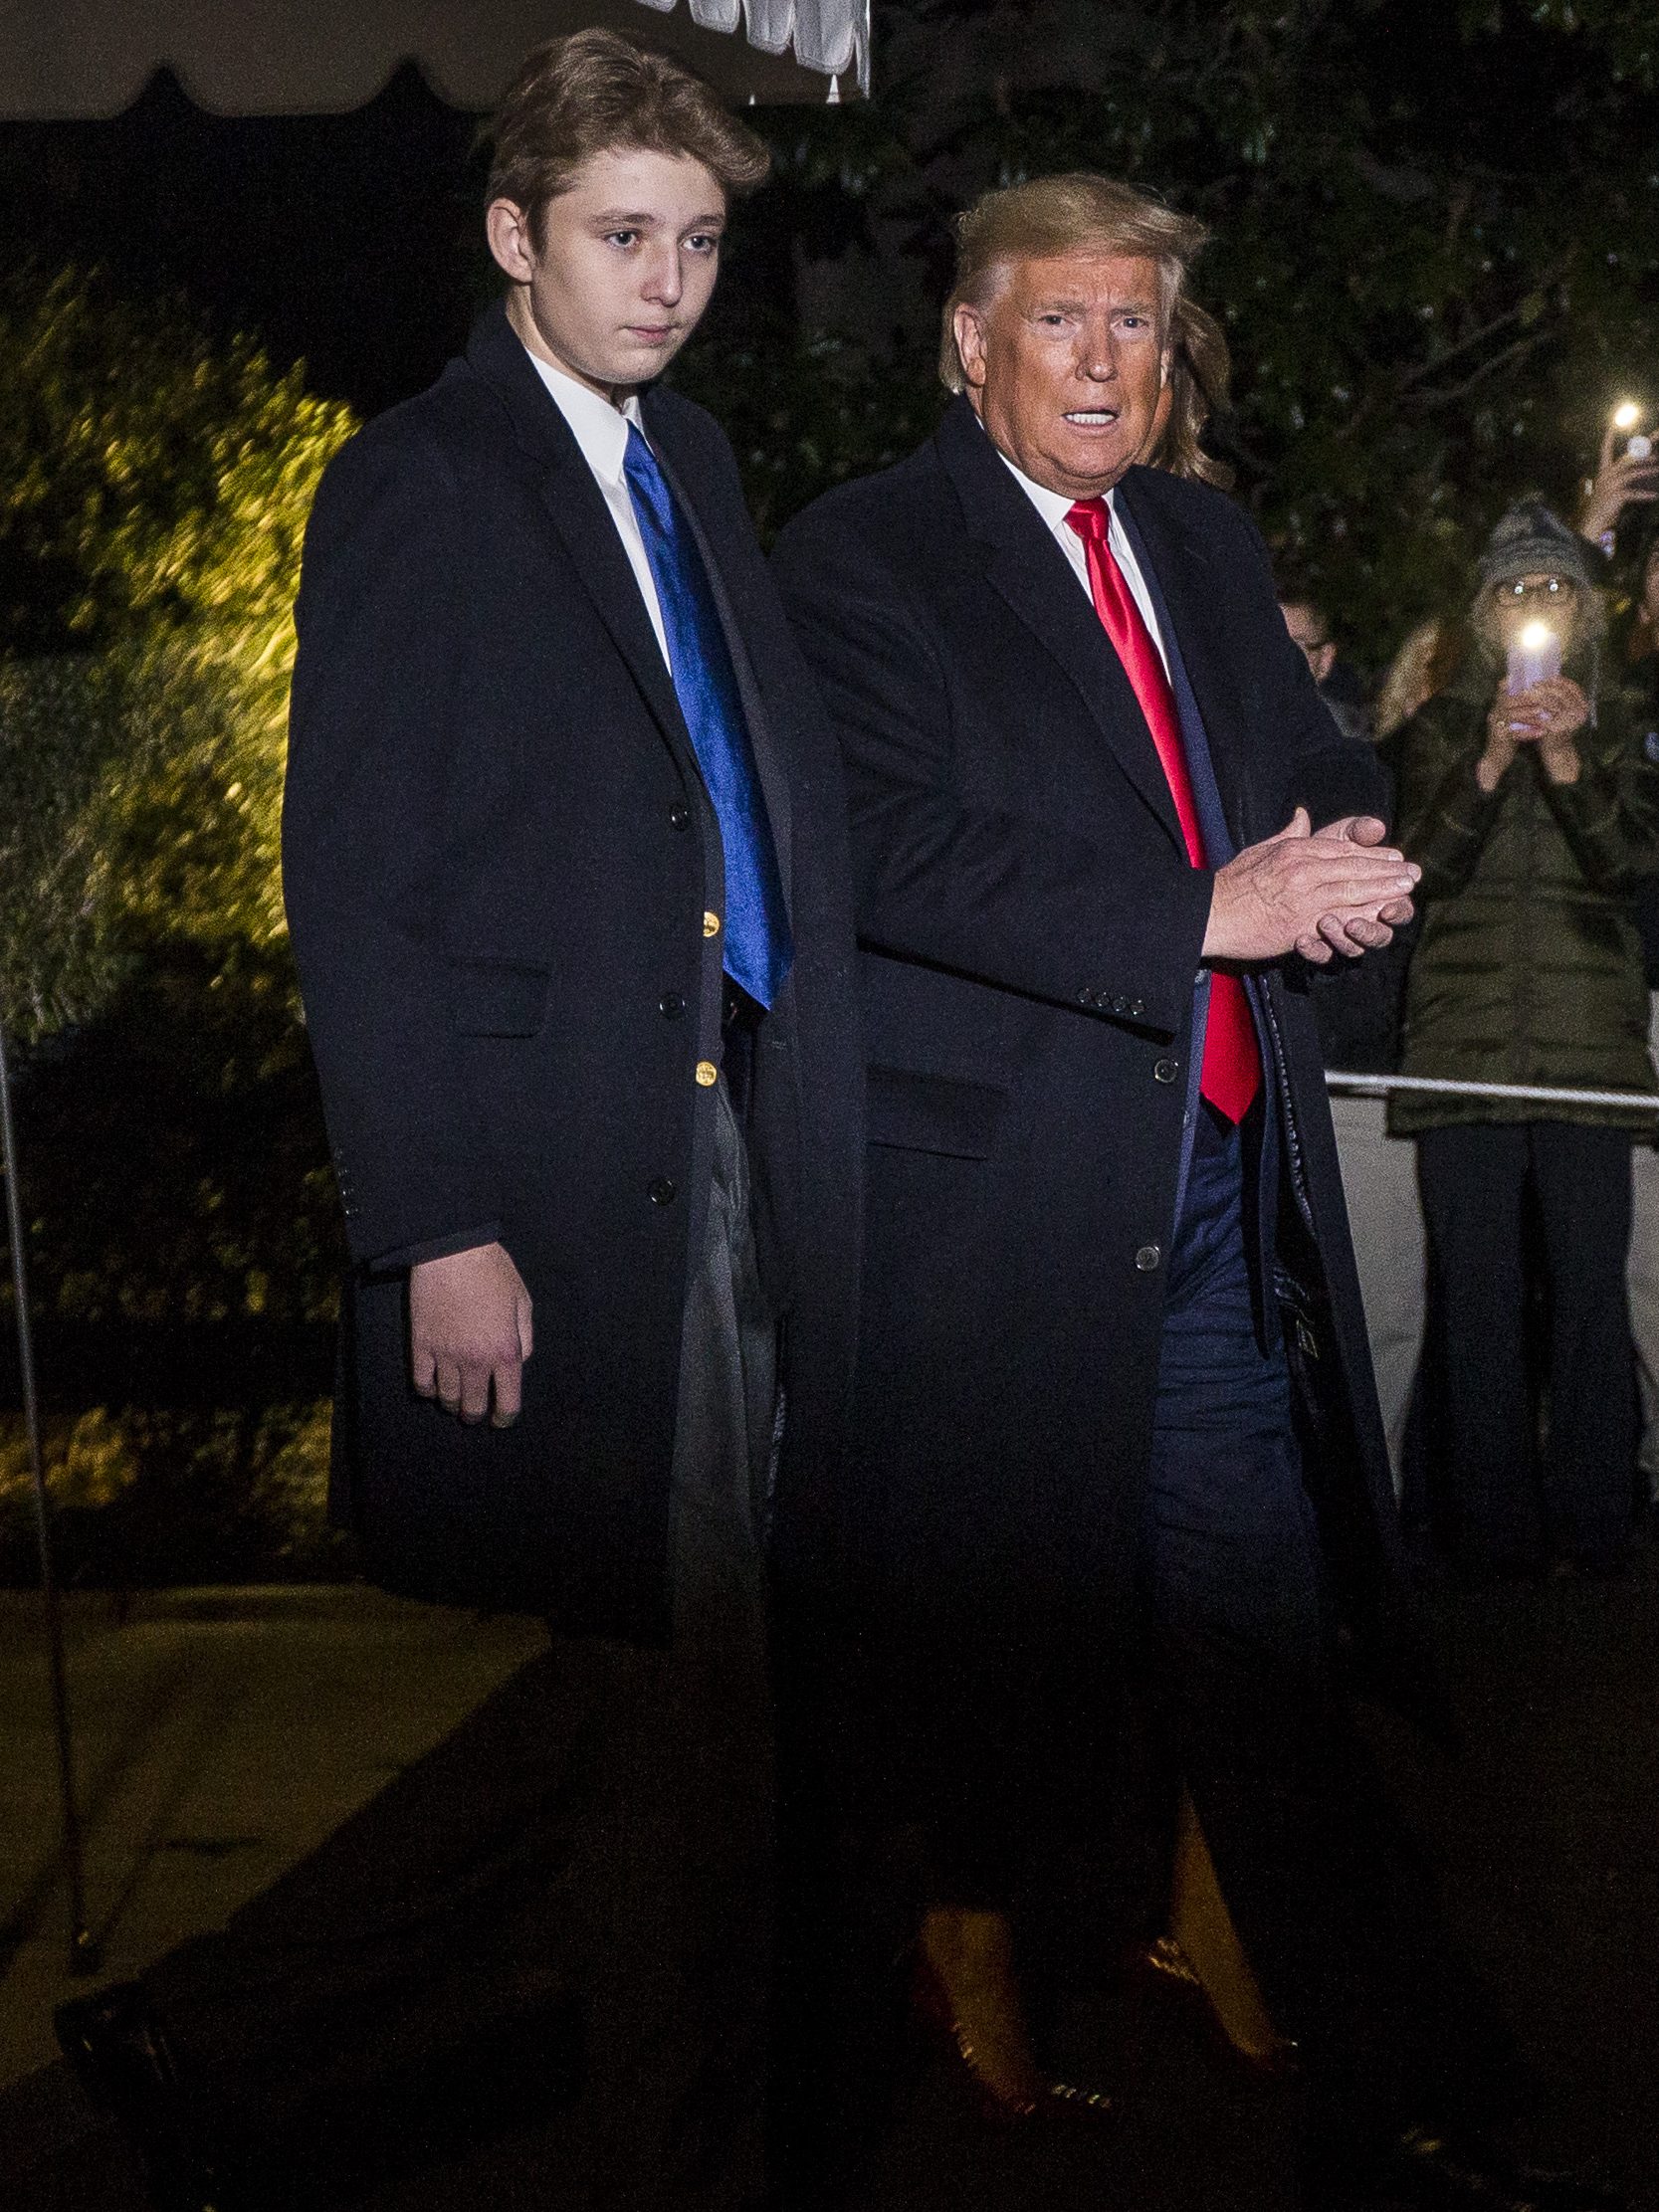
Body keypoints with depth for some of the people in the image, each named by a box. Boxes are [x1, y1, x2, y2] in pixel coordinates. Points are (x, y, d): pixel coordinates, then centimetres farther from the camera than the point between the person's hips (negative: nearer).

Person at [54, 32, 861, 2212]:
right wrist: (439, 1231, -16)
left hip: (732, 1152, 8)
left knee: (665, 1686, 11)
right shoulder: (414, 486, -6)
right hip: (555, 1196, -7)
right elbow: (353, 897, -11)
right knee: (675, 1690, 1)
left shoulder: (694, 463, 17)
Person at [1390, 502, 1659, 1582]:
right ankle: (1496, 1531, 6)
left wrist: (1566, 761, -16)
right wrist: (1492, 759, -14)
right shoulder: (1441, 728, 14)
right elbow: (1428, 864, 0)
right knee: (1479, 1295, -1)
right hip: (1464, 1033, 0)